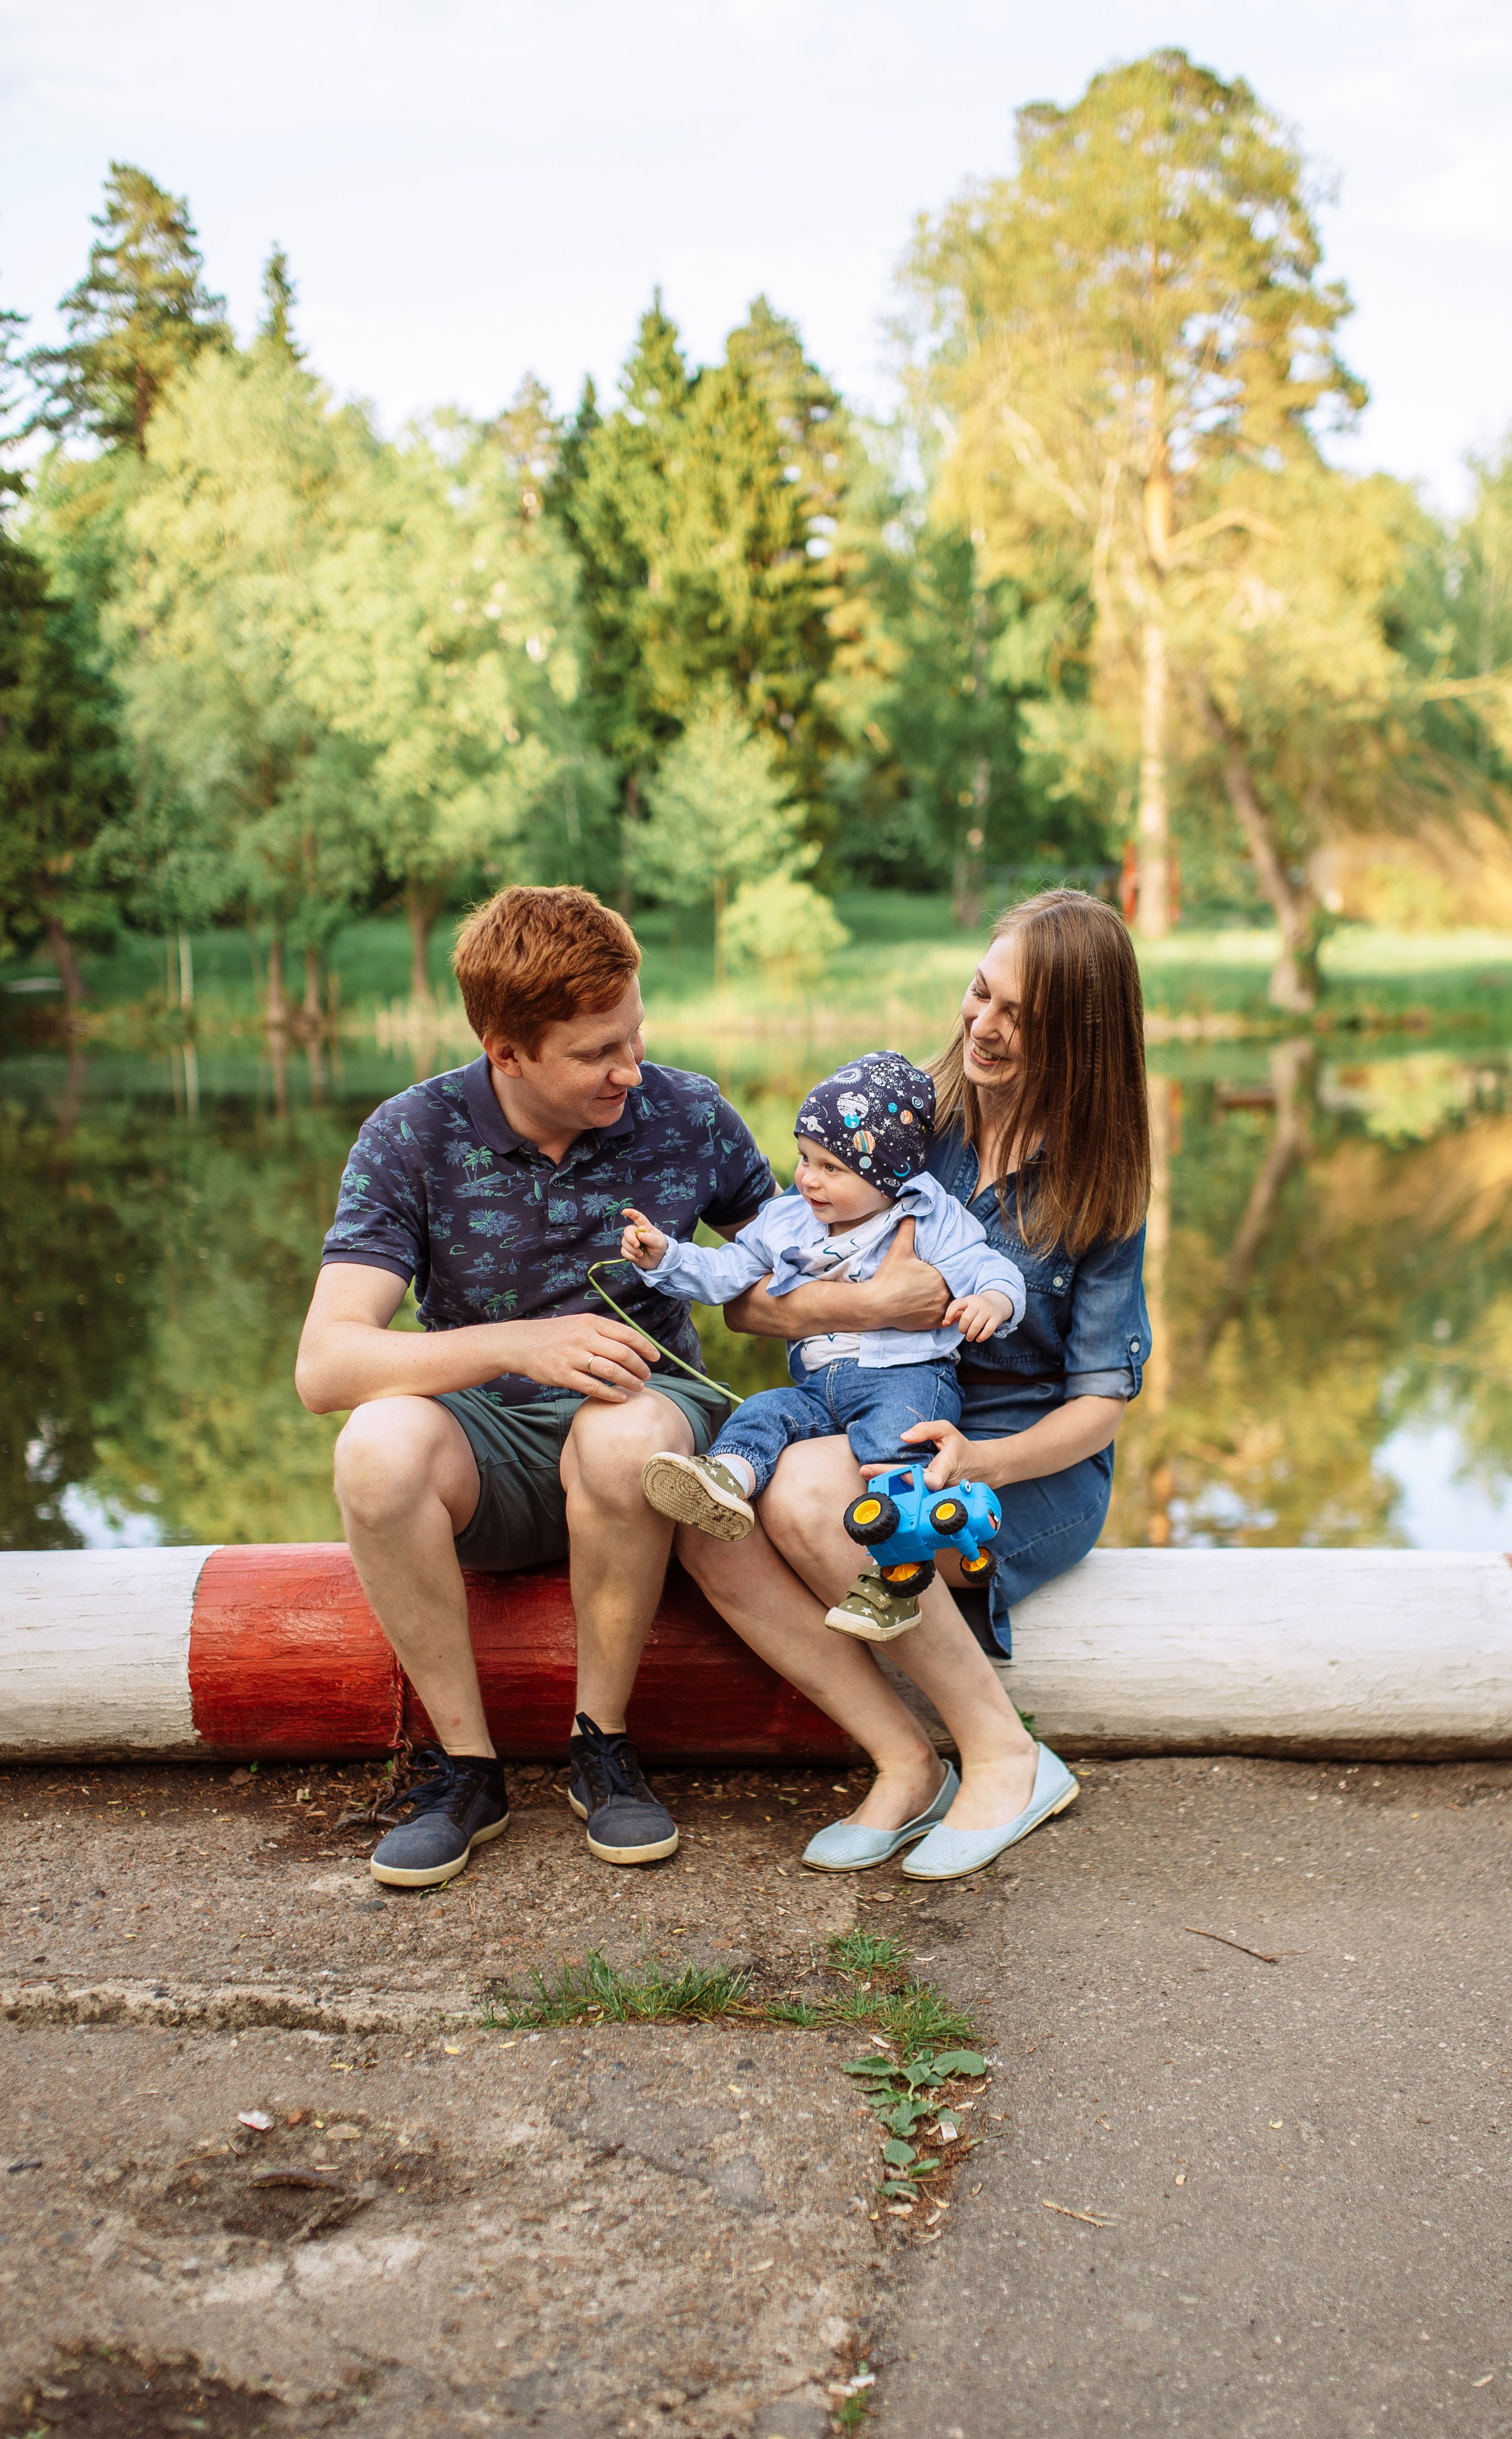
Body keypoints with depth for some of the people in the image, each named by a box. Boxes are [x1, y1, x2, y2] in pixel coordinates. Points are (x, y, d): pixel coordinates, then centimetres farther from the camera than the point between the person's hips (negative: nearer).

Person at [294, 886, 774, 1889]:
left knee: (624, 1436, -37)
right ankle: (467, 1764, -15)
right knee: (379, 1447, -34)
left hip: (640, 1412, 0)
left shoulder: (689, 1117, -5)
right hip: (488, 1441, 0)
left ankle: (602, 1745, -14)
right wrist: (519, 1343, -33)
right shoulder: (414, 1138, -9)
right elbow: (325, 1364, -19)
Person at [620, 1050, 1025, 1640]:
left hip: (909, 1375, -6)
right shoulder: (786, 1221, 15)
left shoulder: (931, 1221, 0)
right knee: (765, 1412, -20)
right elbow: (724, 1272, 19)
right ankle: (726, 1481, -50)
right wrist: (664, 1257, 4)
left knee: (890, 1432, -34)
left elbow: (989, 1268, -10)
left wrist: (992, 1300, -34)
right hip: (820, 1383, 6)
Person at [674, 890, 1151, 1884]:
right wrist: (860, 1304, -20)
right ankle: (907, 1763, -17)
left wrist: (986, 1462, -23)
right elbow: (747, 1300, -1)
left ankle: (1008, 1758, -19)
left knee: (808, 1489, -34)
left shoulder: (1097, 1183, -1)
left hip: (1035, 1473, -3)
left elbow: (1104, 1397, -4)